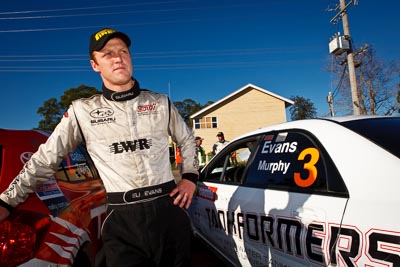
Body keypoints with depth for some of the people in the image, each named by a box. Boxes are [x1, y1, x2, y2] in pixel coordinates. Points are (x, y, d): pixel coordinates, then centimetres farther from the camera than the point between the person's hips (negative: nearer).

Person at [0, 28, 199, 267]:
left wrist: (190, 177, 7)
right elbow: (45, 160, 7)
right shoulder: (82, 111, 2)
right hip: (123, 218, -1)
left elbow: (187, 140, 19)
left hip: (169, 208, 2)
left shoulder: (160, 102, 5)